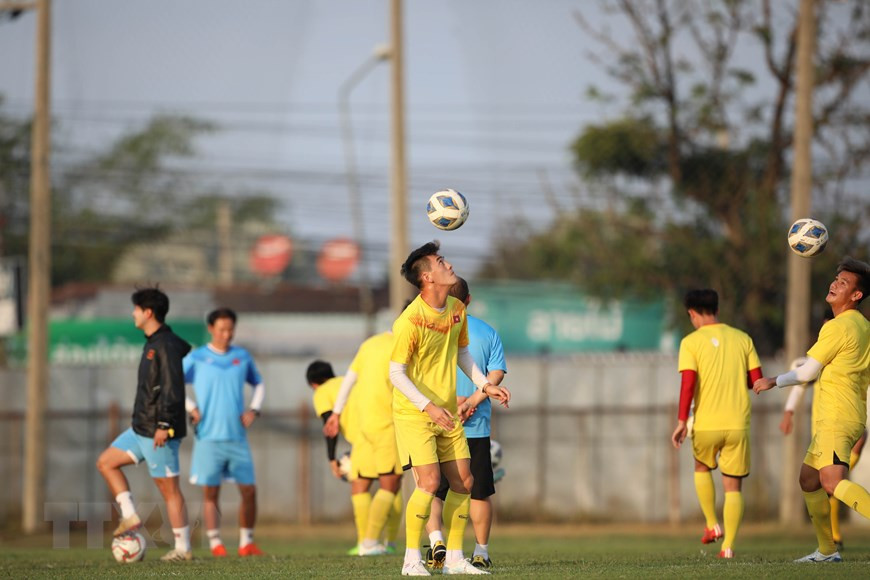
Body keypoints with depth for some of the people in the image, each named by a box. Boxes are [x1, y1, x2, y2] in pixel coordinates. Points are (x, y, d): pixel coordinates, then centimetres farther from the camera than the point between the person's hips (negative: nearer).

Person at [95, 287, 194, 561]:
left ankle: (183, 548, -1)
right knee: (106, 462, 13)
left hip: (159, 432, -11)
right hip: (141, 428, 11)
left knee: (169, 488, -6)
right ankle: (130, 516, 11)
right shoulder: (153, 342, 14)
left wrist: (164, 425, -26)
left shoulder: (166, 345, -17)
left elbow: (172, 388, -23)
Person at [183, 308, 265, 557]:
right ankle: (215, 544, 1)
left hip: (237, 436, 3)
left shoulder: (242, 357, 8)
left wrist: (254, 409, 6)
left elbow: (258, 384, 22)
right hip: (209, 436, -3)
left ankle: (246, 542, 12)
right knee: (210, 492, -3)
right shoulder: (197, 358, -1)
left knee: (249, 490, 1)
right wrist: (191, 408, -7)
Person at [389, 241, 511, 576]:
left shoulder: (457, 310, 4)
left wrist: (485, 385, 9)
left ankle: (454, 559, 13)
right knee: (429, 482, -16)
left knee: (463, 482, 4)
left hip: (447, 414, 7)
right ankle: (412, 560, -6)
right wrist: (428, 406, -26)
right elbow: (396, 373, -18)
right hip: (413, 413, -7)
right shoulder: (410, 321, -20)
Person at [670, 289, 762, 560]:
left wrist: (681, 421, -7)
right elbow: (757, 380, 5)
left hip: (706, 423, -1)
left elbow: (688, 383, -12)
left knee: (702, 468, 27)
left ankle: (712, 525, 19)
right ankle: (728, 545, -2)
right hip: (738, 423, 1)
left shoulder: (691, 342, -3)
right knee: (733, 486, 7)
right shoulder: (742, 339, 6)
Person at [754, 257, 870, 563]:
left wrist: (773, 382, 7)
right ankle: (827, 550, 22)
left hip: (836, 418, -10)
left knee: (833, 482, -26)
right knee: (808, 479, 18)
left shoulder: (839, 327, -13)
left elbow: (808, 372, -8)